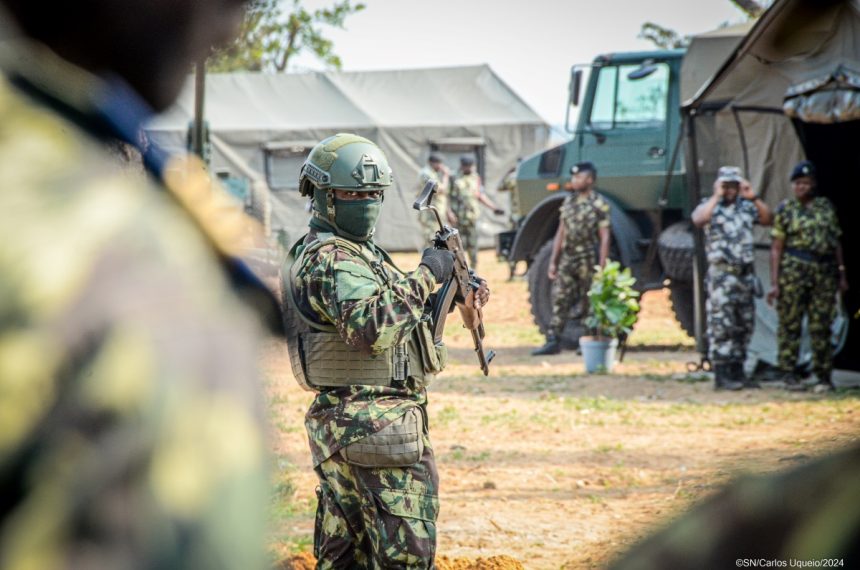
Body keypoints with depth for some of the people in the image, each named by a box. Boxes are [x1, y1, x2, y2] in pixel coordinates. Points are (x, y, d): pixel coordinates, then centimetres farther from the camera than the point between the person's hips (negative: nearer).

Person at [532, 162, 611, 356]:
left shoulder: (599, 205, -8)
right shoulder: (569, 200, 11)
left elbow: (604, 237, -11)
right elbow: (561, 232, 14)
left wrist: (601, 267, -16)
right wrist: (553, 261, 11)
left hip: (588, 260, -6)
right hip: (567, 258, 6)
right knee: (560, 300, 0)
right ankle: (553, 341, 1)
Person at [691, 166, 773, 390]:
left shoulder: (746, 207, 13)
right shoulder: (710, 206, -1)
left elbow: (769, 219, 4)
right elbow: (698, 219, -22)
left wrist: (754, 198, -4)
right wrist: (717, 196, -20)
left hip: (745, 273, 6)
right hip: (721, 273, -6)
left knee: (744, 325, 9)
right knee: (721, 325, -9)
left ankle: (737, 372, 17)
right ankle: (721, 375, -9)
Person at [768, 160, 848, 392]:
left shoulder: (826, 206, 13)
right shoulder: (786, 209, 3)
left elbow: (836, 242, 16)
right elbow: (776, 248, 1)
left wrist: (841, 274, 11)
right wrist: (774, 282, -6)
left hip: (824, 271, 3)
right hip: (794, 271, -3)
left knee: (822, 326, 3)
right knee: (790, 324, -2)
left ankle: (822, 375, 9)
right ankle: (788, 374, 3)